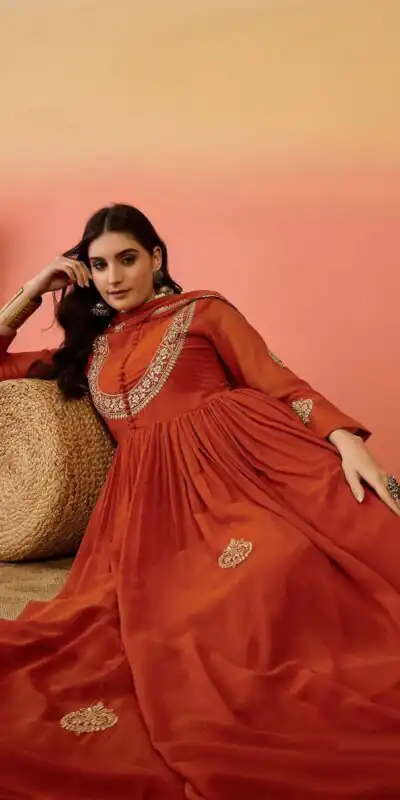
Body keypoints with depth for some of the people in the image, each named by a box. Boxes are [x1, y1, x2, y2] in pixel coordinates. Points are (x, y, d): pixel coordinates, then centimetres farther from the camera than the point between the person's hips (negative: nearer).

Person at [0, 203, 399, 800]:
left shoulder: (202, 310, 16)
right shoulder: (90, 346, 29)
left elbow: (278, 384, 6)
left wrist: (346, 441, -11)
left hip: (241, 459, -3)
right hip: (151, 494, 4)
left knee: (283, 565, -33)